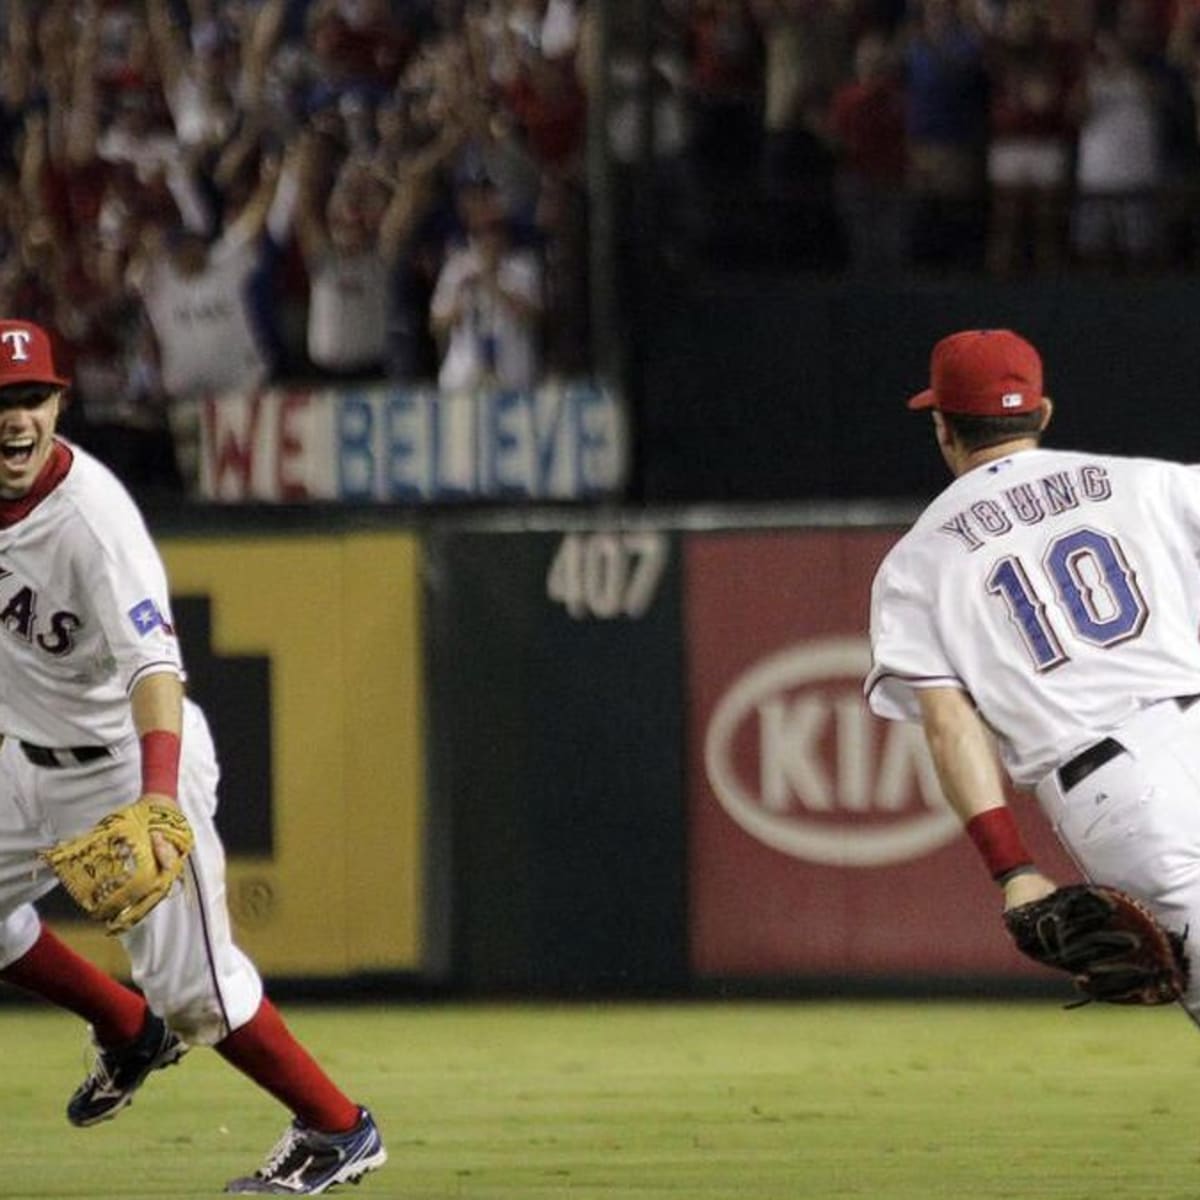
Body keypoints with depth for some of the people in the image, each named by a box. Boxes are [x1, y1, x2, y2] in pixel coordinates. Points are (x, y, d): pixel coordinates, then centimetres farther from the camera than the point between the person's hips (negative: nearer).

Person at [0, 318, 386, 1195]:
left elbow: (154, 665, -40)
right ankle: (131, 1034, 36)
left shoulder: (92, 519, -30)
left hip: (129, 760, -8)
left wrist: (157, 797, -54)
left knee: (190, 981, -11)